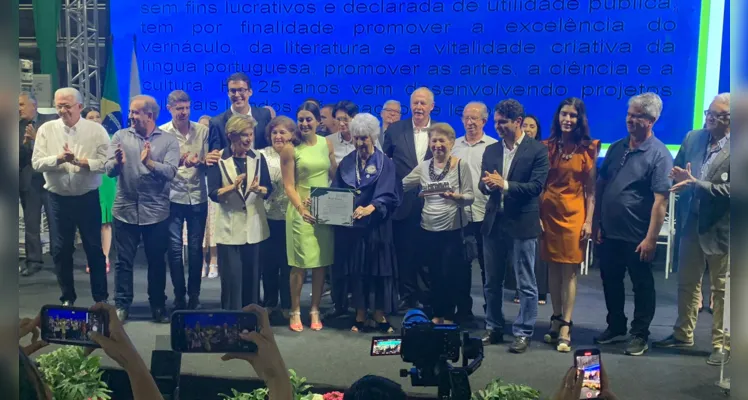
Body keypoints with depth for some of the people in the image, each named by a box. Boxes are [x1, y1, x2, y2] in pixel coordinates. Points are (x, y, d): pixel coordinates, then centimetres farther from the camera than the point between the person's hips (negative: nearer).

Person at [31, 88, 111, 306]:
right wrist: (58, 158, -21)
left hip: (88, 198, -2)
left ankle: (101, 297, 20)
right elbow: (37, 163, -5)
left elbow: (107, 163, -12)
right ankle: (67, 297, 25)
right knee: (61, 250, 10)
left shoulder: (96, 130, -6)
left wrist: (80, 161, -22)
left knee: (94, 248, 8)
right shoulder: (46, 130, 1)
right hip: (58, 199, 2)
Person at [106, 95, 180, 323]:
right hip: (125, 210, 1)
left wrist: (150, 163, -30)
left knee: (157, 261, 11)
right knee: (123, 261, 7)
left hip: (156, 212, -1)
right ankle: (121, 305, 18)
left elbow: (170, 172, -14)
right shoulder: (120, 136, 3)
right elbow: (109, 170, -6)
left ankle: (158, 306, 24)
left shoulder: (168, 140, -1)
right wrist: (117, 162, -28)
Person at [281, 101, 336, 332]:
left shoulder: (326, 144, 7)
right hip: (301, 211, -3)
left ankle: (315, 310, 18)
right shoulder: (291, 149, -5)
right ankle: (295, 312, 10)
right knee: (300, 264, -2)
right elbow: (288, 185, -8)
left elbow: (334, 177, 12)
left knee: (321, 262, 7)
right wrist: (301, 208, -22)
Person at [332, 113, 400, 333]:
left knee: (378, 269, 1)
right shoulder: (346, 163, 9)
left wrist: (370, 208, -30)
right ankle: (360, 316, 15)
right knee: (355, 270, 6)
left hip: (376, 226, -3)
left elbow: (387, 195, -13)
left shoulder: (385, 163, -1)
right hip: (350, 225, 3)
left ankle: (380, 316, 11)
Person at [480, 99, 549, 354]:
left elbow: (536, 186, -14)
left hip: (522, 223, -5)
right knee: (492, 281, 13)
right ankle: (494, 328, 26)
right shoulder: (491, 150, 11)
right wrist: (488, 184, -16)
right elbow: (483, 185, 7)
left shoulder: (537, 150, -5)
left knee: (526, 284, 3)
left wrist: (505, 185, -21)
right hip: (493, 222, 5)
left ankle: (523, 333, 13)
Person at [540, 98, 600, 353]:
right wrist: (537, 215, -3)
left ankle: (565, 328, 0)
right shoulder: (547, 146, 6)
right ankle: (557, 321, 19)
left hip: (574, 213, -2)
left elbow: (591, 190, 0)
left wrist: (589, 221, -6)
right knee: (553, 269, 8)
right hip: (549, 212, 2)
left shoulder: (588, 149, 0)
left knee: (569, 270, -2)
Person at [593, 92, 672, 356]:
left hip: (637, 237, -6)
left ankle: (640, 335, 22)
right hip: (610, 232, 6)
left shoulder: (659, 154, -11)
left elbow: (660, 200, -16)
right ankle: (616, 328, 33)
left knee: (642, 287, 9)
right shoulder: (617, 148, 7)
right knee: (610, 282, 16)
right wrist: (596, 222, 7)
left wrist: (651, 238, -19)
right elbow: (600, 185, 12)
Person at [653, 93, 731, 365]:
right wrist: (680, 179, -11)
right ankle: (683, 334, 32)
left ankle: (722, 344, 20)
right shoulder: (693, 138, 4)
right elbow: (677, 172, 10)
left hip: (720, 227, -5)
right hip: (691, 222, 5)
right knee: (687, 283, 16)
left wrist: (695, 183, -26)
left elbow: (730, 189, -21)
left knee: (721, 289, 8)